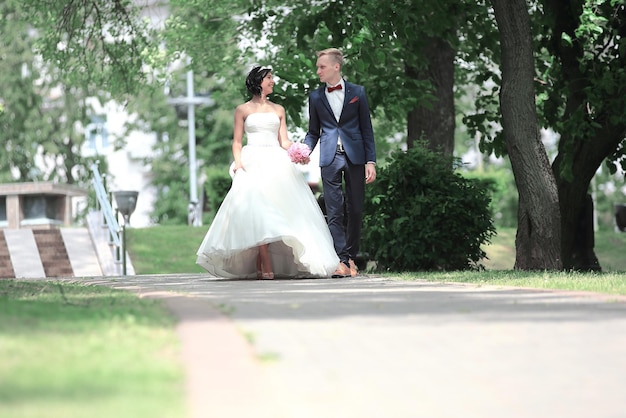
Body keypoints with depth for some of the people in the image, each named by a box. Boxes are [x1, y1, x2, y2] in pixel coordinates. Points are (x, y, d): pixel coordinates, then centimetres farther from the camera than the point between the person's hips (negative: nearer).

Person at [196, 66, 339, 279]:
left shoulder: (278, 110, 18)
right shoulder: (243, 110, 10)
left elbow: (284, 141, 13)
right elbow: (237, 142, 8)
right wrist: (238, 163, -10)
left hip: (276, 162, 3)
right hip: (253, 163, -3)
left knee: (277, 207, -10)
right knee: (256, 207, -19)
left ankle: (259, 263, -6)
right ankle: (266, 266, -23)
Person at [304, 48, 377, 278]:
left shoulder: (357, 92, 6)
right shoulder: (315, 97, 10)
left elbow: (367, 129, 5)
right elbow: (313, 132, 15)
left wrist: (371, 161, -2)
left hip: (355, 157, -1)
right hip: (330, 158, 1)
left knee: (355, 210, 3)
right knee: (334, 212, -6)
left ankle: (350, 256, 14)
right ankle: (342, 259, -7)